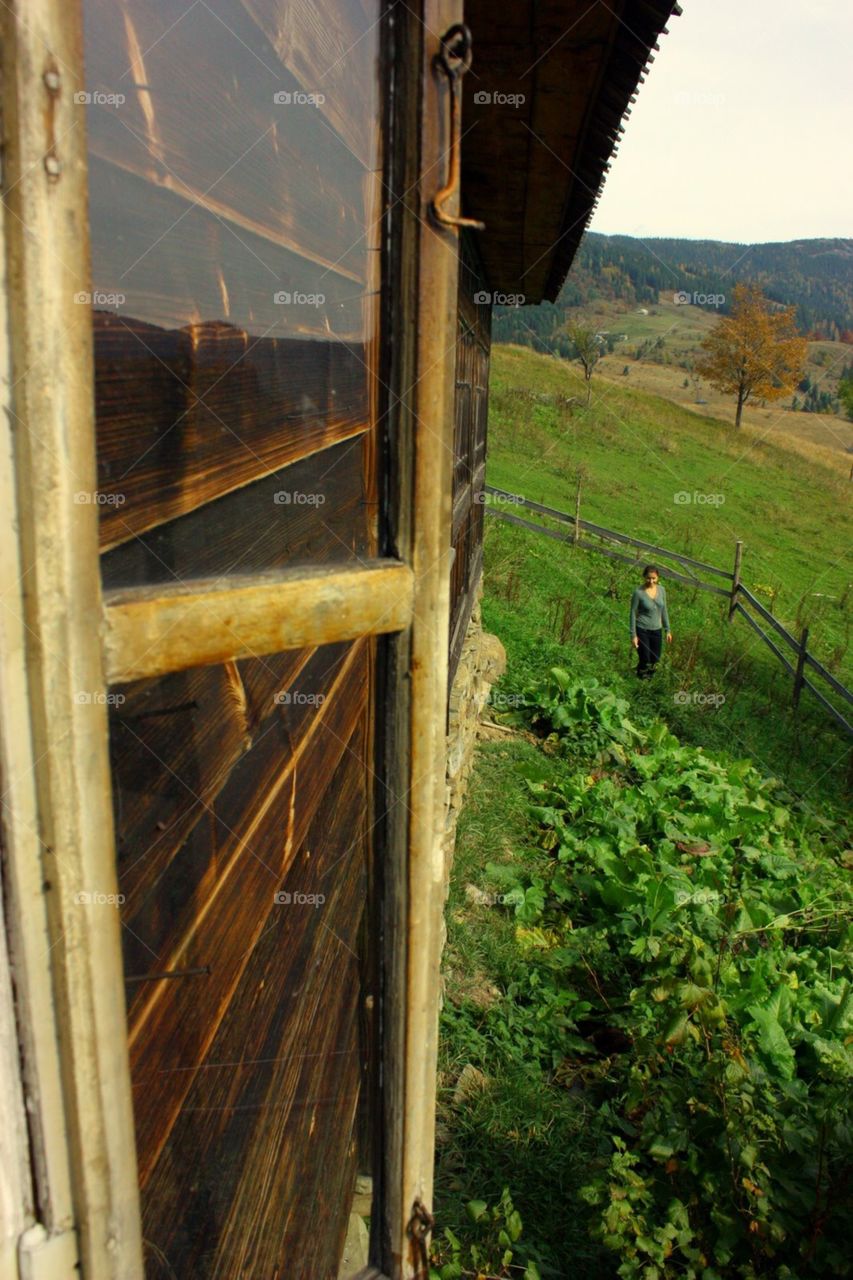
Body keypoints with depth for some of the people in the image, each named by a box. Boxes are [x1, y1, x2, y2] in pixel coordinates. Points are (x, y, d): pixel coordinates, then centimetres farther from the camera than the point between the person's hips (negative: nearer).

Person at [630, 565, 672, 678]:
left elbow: (664, 611, 10)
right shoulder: (638, 592, -15)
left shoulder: (661, 590, -1)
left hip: (657, 630, 4)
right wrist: (633, 635, -10)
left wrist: (668, 630, 12)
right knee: (645, 661, -1)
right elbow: (633, 613, -9)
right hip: (642, 630, -4)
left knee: (655, 660, 11)